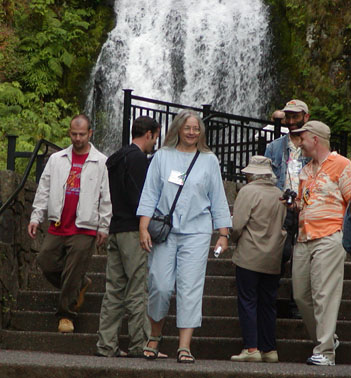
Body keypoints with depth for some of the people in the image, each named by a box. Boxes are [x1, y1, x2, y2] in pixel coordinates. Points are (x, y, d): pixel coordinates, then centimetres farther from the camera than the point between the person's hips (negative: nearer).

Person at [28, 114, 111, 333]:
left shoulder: (101, 163, 2)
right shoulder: (57, 160, 12)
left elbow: (106, 198, 2)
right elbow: (44, 190, 14)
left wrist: (104, 227, -2)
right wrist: (36, 217, 8)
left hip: (84, 229, -4)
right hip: (58, 226, 4)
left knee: (73, 272, -5)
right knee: (46, 262, 1)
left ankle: (67, 315, 10)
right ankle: (80, 285, 26)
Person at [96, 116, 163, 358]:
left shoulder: (115, 159, 20)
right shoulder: (138, 158, -10)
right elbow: (138, 197, -17)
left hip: (115, 229, 9)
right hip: (133, 231, -9)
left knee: (115, 289, 8)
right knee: (138, 290, -6)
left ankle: (106, 345, 7)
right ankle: (140, 344, -5)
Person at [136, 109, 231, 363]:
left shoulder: (209, 160, 11)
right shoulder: (163, 156, 8)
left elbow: (218, 199, 13)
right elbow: (150, 194, 6)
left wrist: (223, 234, 8)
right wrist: (144, 228, -3)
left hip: (196, 231, 0)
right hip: (164, 231, 0)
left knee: (190, 288, -7)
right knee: (160, 286, -4)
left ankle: (185, 346, -8)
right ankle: (155, 336, 18)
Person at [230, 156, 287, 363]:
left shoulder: (248, 192, -9)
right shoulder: (280, 194, 6)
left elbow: (237, 225, -12)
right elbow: (284, 226, 11)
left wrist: (236, 239, 7)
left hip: (250, 257, -5)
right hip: (273, 260, 5)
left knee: (248, 301, -1)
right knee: (268, 303, 11)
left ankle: (251, 348, -6)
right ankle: (269, 349, 12)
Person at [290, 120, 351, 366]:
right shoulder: (306, 170, 22)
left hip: (328, 239, -8)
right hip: (304, 240, 8)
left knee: (324, 295, -12)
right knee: (301, 295, 6)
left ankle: (325, 352, -12)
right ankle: (326, 339, 21)